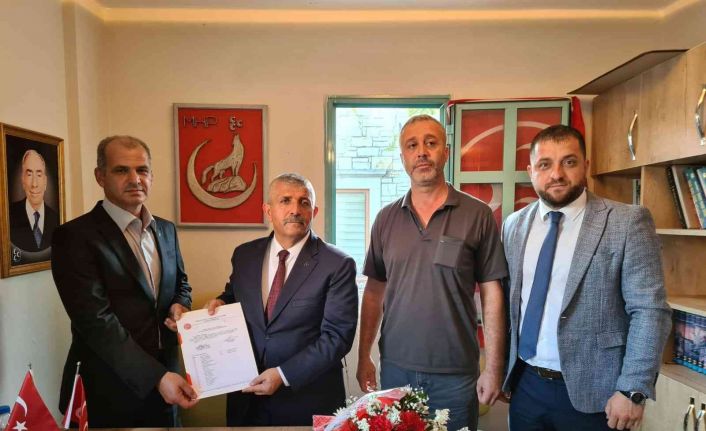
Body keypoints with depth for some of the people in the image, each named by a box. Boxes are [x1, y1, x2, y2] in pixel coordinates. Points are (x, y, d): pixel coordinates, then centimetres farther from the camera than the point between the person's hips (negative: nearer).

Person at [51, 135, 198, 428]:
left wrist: (180, 306, -7)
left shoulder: (166, 229, 4)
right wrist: (156, 376, -24)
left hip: (165, 372, 6)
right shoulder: (75, 236, -15)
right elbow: (96, 321, -20)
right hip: (112, 384, -5)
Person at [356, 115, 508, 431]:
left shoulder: (477, 215, -6)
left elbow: (491, 294, -5)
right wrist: (364, 357, 4)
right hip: (395, 368, 3)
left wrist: (494, 368, -6)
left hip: (456, 373, -2)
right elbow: (374, 291, 6)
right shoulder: (386, 218, 2)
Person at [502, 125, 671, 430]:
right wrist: (503, 367, 9)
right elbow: (511, 302, 7)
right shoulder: (514, 225, 3)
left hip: (591, 393, -3)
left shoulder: (628, 222, -10)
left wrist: (633, 390, -14)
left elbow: (649, 311, -11)